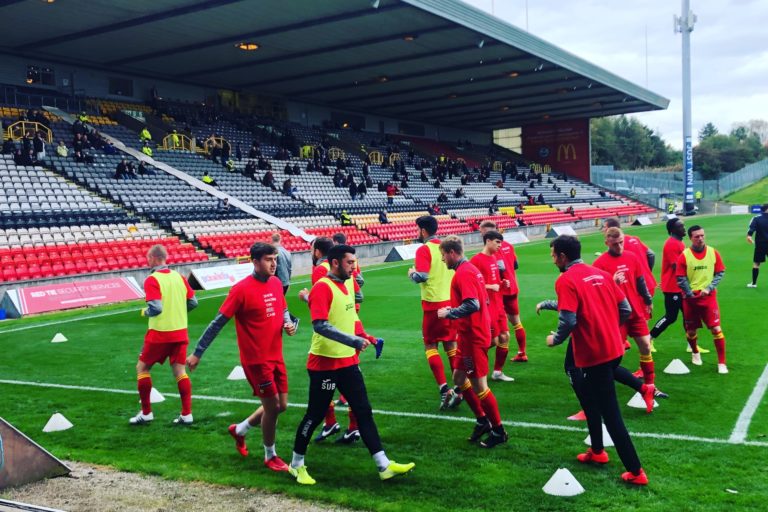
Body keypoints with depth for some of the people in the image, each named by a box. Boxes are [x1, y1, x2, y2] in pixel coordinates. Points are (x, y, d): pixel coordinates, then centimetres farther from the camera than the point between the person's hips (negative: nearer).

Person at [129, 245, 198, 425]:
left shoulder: (152, 280, -13)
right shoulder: (179, 277, 4)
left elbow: (156, 308, -22)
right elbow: (193, 302, 6)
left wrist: (144, 312, -2)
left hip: (160, 333, -5)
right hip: (180, 332, 5)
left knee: (142, 368, 13)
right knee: (180, 371, 10)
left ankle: (146, 413, 16)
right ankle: (186, 414, 8)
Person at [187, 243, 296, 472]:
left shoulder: (276, 283, 3)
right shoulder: (241, 289, -17)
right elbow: (218, 322, -13)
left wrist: (288, 324, -3)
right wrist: (197, 353, -10)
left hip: (276, 356, 7)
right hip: (256, 359, -7)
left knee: (281, 405, 14)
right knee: (272, 406, 0)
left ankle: (239, 430, 37)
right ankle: (270, 456, 24)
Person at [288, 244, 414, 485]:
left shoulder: (345, 284, 11)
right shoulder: (322, 287, -16)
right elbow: (320, 325, -27)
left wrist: (364, 337, 11)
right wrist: (354, 341, -30)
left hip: (348, 361, 8)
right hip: (325, 363, -8)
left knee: (364, 411, 7)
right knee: (315, 414, 4)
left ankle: (384, 465, 10)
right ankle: (297, 464, 23)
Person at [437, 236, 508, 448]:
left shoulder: (463, 273, -18)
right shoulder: (470, 269, 12)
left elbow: (472, 305, -29)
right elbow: (483, 301, 18)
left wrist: (448, 313, -14)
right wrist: (452, 310, 14)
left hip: (472, 338, -10)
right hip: (472, 335, 10)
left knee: (479, 386, -1)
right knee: (459, 377, 18)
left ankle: (498, 431, 10)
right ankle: (482, 420, 27)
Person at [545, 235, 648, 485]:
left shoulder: (566, 280, -14)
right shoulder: (600, 274, 8)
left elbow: (569, 321, -23)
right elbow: (625, 310, 9)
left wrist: (555, 339, -4)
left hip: (593, 354, -8)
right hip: (613, 349, 8)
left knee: (611, 413, 1)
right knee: (590, 398, 26)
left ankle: (635, 472, 6)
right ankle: (597, 451, 37)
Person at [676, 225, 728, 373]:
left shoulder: (713, 252, -2)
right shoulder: (684, 255, -7)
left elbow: (720, 273, 1)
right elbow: (681, 279, -6)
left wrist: (709, 288, -11)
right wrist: (690, 294, -11)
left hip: (709, 296, 0)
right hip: (690, 297, 0)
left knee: (716, 329, -9)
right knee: (691, 330, 11)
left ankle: (722, 363, 0)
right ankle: (695, 353, 40)